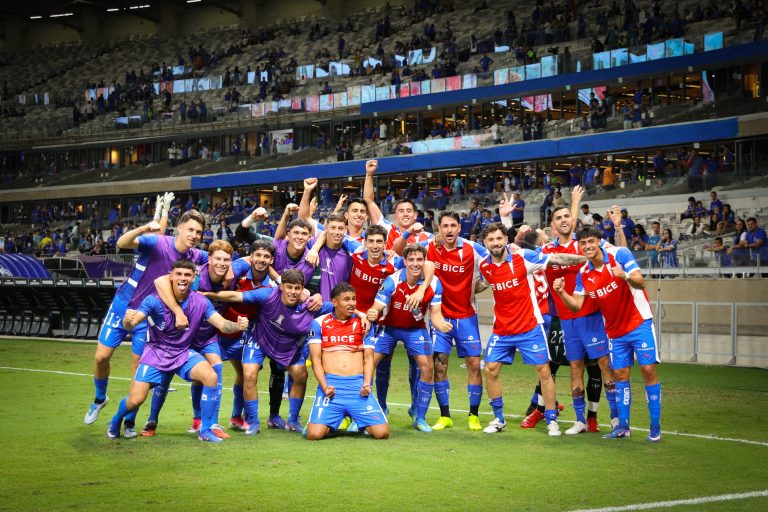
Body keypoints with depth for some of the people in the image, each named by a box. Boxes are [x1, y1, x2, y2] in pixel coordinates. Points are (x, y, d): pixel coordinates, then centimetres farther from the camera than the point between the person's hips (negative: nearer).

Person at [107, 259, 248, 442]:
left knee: (211, 377, -25)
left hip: (184, 353, 2)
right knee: (135, 400, -11)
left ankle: (205, 431, -10)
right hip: (156, 352, -2)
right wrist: (128, 321, -50)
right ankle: (116, 421, 27)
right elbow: (130, 325, -25)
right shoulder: (155, 300, -18)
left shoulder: (200, 302, -10)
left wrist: (238, 325, -36)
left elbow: (222, 324, -13)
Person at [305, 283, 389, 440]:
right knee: (315, 434, -20)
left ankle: (359, 422, 22)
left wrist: (367, 384, -7)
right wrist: (324, 386, -11)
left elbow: (368, 358, 10)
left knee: (382, 433, -14)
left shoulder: (363, 324, 12)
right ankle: (333, 421, 17)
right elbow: (316, 359, 4)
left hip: (358, 385, 2)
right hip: (331, 384, -1)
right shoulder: (319, 323, 7)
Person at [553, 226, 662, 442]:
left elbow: (640, 283, -21)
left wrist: (625, 276, -42)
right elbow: (576, 306, -2)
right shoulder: (583, 274, 0)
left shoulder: (619, 254, -13)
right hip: (615, 331, 5)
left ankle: (655, 427, -1)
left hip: (639, 324, -5)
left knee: (648, 370, -8)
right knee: (620, 375, 6)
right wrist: (561, 292, -20)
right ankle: (623, 426, 15)